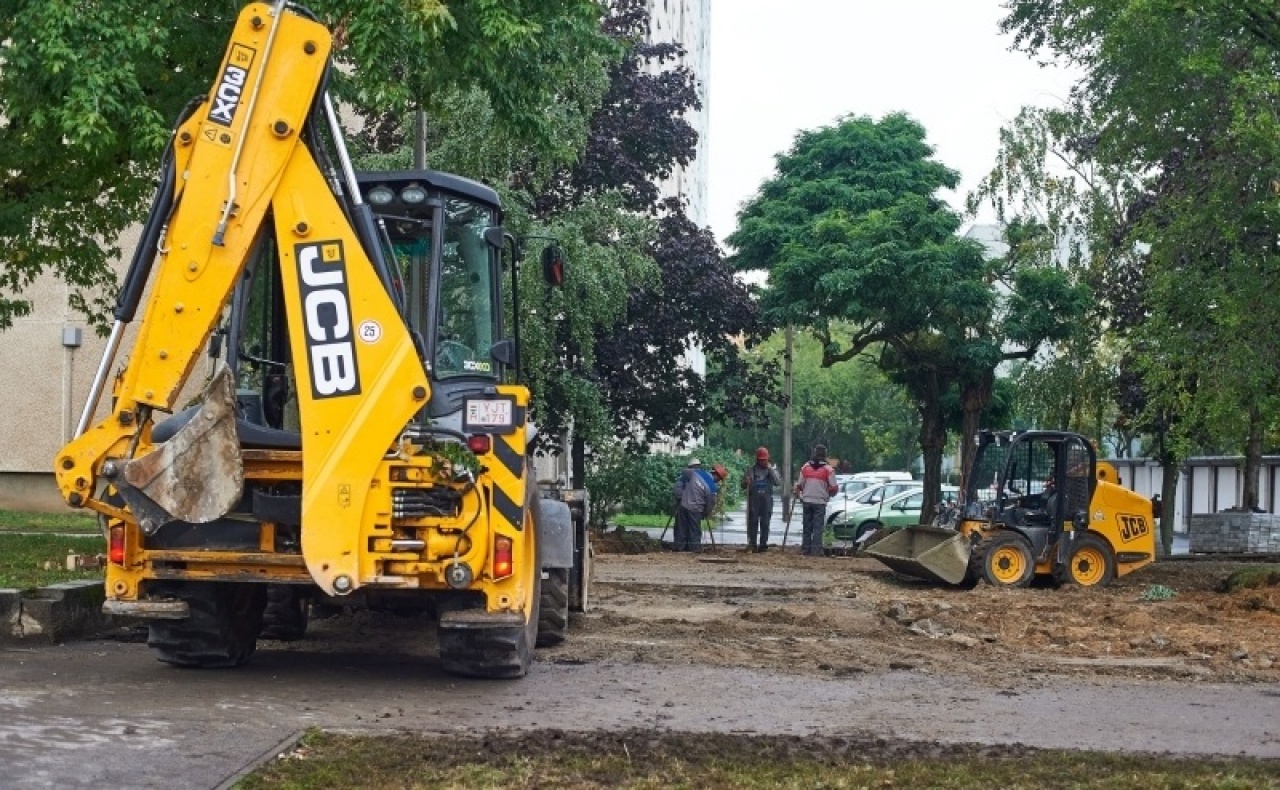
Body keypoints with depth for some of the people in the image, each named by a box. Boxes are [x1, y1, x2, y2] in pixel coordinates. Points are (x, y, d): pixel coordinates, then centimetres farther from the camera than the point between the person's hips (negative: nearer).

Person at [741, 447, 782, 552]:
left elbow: (778, 483, -7)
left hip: (766, 500, 0)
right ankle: (752, 544, 0)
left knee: (765, 523, 0)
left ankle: (763, 544, 3)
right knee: (753, 522, -3)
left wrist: (771, 470, -12)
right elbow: (743, 485, 9)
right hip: (754, 500, 0)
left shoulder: (772, 469, 7)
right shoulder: (751, 469, 6)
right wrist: (746, 483, -14)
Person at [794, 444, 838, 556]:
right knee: (818, 528, -1)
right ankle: (816, 550, -5)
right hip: (820, 502, -3)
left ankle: (805, 548, 12)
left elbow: (799, 485, 5)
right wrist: (829, 494, 14)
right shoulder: (828, 469, -6)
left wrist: (799, 496, 22)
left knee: (807, 526, 11)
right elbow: (833, 487, -7)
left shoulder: (805, 467, 4)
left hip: (807, 501, 3)